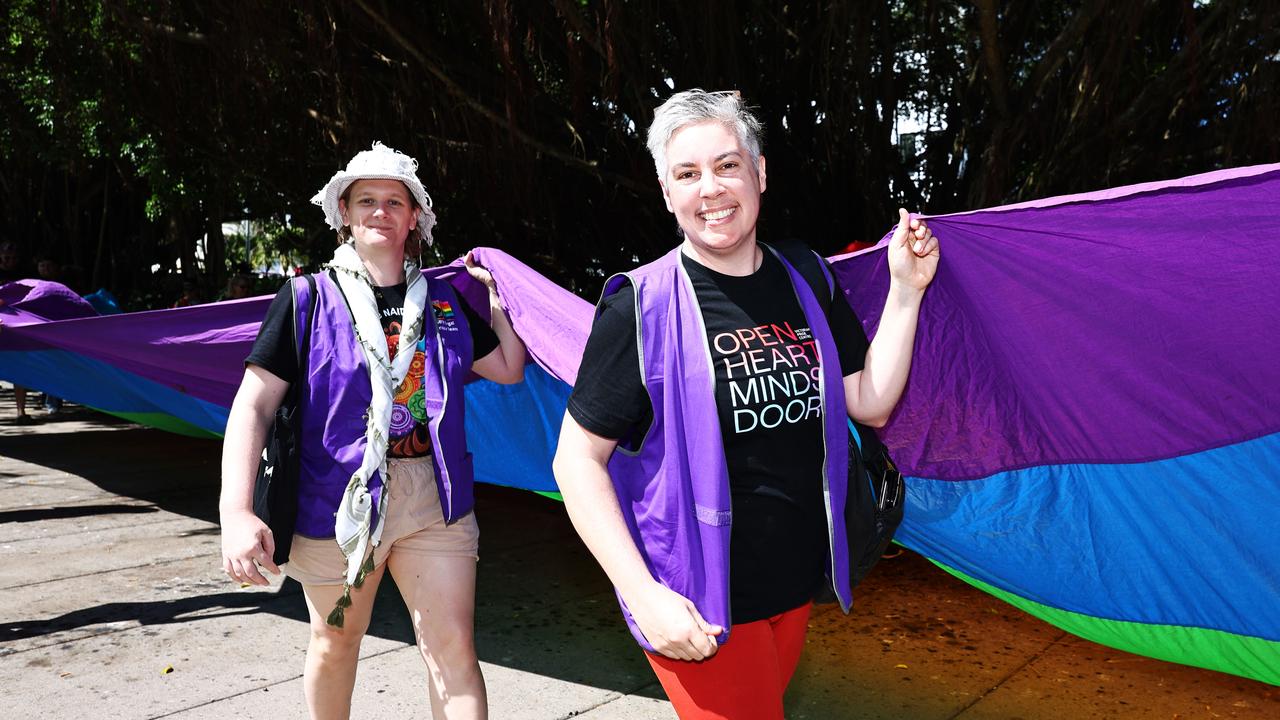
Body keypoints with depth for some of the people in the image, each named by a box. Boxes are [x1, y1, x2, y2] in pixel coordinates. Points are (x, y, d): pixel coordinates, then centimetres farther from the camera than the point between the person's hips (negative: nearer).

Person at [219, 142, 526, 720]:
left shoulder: (443, 301, 8)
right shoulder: (310, 298, -3)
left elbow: (509, 369, 16)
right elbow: (253, 406, -8)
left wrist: (497, 297, 9)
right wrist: (236, 511, -18)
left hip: (435, 498, 2)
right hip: (337, 499, -2)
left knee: (453, 651, 1)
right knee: (335, 643, 17)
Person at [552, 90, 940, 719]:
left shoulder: (806, 284, 0)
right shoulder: (643, 308, -16)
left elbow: (871, 404, 4)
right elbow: (577, 458, -14)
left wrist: (905, 290, -5)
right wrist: (641, 593, -21)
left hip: (797, 584, 6)